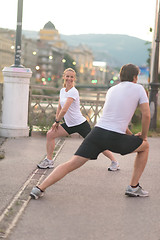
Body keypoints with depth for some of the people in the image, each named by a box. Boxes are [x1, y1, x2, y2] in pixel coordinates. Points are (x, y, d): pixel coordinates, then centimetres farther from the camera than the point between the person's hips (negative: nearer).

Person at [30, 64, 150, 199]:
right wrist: (143, 136, 20)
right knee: (145, 146, 23)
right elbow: (146, 115, 5)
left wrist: (131, 135, 38)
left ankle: (39, 188, -10)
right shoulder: (138, 88, 8)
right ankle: (134, 187, 21)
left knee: (72, 164, 2)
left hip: (98, 131, 4)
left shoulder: (111, 90, 24)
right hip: (115, 138, -4)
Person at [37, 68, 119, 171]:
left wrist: (57, 122, -13)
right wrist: (56, 121, 9)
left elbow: (64, 110, -23)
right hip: (69, 124, 8)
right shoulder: (62, 90, 7)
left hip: (81, 124, -8)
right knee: (50, 134, -3)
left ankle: (115, 162, 10)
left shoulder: (73, 92, -19)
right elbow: (59, 108, 15)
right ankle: (49, 161, 8)